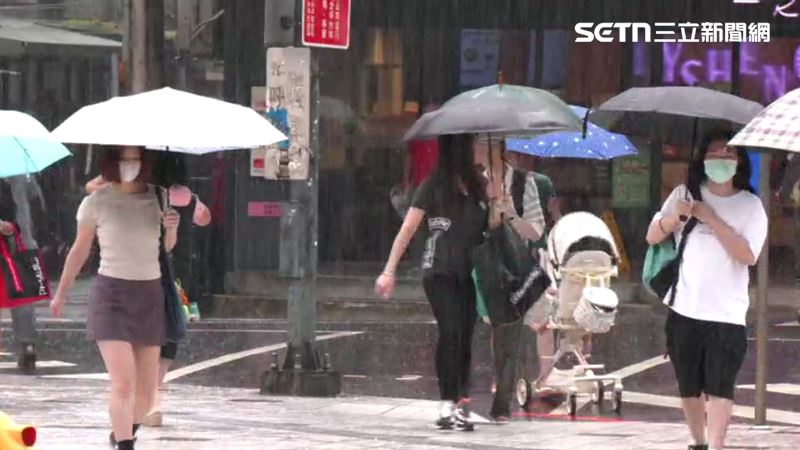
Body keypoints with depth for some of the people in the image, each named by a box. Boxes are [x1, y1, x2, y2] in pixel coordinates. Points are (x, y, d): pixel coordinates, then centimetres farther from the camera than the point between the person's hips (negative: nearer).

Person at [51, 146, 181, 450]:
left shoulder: (157, 198, 3)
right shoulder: (96, 203, -5)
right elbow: (80, 251, 9)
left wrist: (171, 228, -6)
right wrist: (61, 295, 19)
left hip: (149, 294, 4)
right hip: (111, 294, -4)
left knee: (147, 388, 7)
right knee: (123, 383, -18)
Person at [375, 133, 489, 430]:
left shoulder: (478, 186, 12)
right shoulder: (433, 186, -1)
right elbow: (407, 230, -2)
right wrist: (389, 271, -7)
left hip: (469, 272, 5)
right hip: (439, 271, -5)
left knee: (465, 336, 1)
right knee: (450, 330, -17)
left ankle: (460, 405, 5)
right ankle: (448, 404, -17)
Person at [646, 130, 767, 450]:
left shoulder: (750, 206, -1)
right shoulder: (685, 195, 7)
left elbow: (748, 255, -13)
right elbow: (652, 237, 7)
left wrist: (711, 219, -16)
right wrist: (674, 216, -14)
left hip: (726, 313, -3)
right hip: (684, 307, 3)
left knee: (719, 386, -12)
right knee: (689, 385, 12)